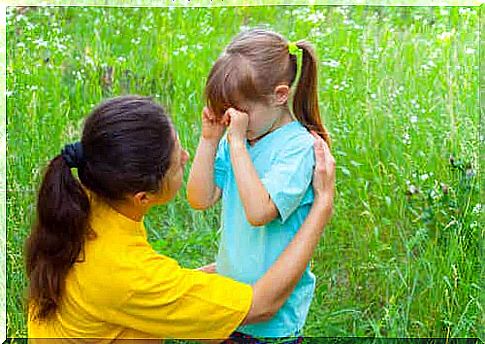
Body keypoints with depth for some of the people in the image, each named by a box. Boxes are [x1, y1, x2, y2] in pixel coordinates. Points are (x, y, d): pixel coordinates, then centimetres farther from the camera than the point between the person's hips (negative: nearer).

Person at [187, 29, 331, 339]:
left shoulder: (298, 146, -20)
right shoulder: (234, 140, -1)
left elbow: (259, 212, -30)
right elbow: (200, 199, -3)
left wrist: (237, 142, -27)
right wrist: (209, 139, -11)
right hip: (231, 284, 6)